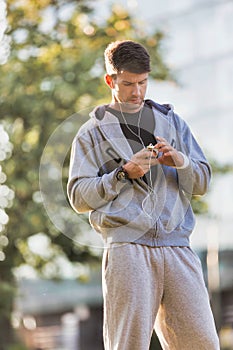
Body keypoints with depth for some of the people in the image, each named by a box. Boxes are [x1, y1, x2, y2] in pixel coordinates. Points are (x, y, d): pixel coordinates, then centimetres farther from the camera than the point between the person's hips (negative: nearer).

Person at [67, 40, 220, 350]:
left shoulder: (171, 121, 22)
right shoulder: (93, 133, 14)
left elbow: (203, 182, 18)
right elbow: (79, 197, 5)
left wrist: (181, 161, -3)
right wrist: (125, 173, -7)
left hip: (177, 246, 3)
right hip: (127, 248, -3)